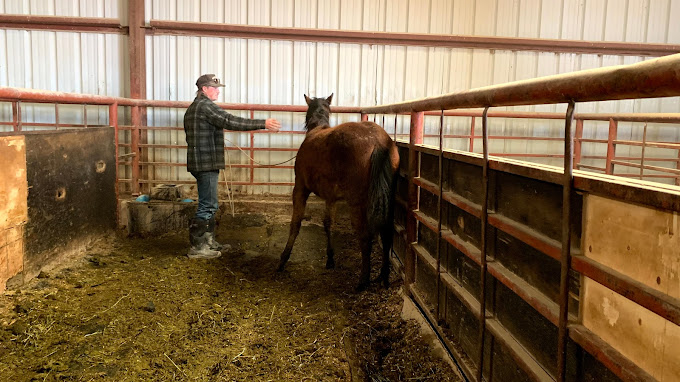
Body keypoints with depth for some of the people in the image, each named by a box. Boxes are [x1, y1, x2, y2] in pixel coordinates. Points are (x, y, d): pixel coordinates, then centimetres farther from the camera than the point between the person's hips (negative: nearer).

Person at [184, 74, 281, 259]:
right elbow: (231, 122, -22)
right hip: (207, 163, -11)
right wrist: (263, 124, -22)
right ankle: (197, 247, -1)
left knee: (209, 205, 18)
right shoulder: (206, 106, -14)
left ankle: (208, 241, 26)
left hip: (198, 162, 11)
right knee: (207, 205, -6)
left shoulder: (192, 108, 19)